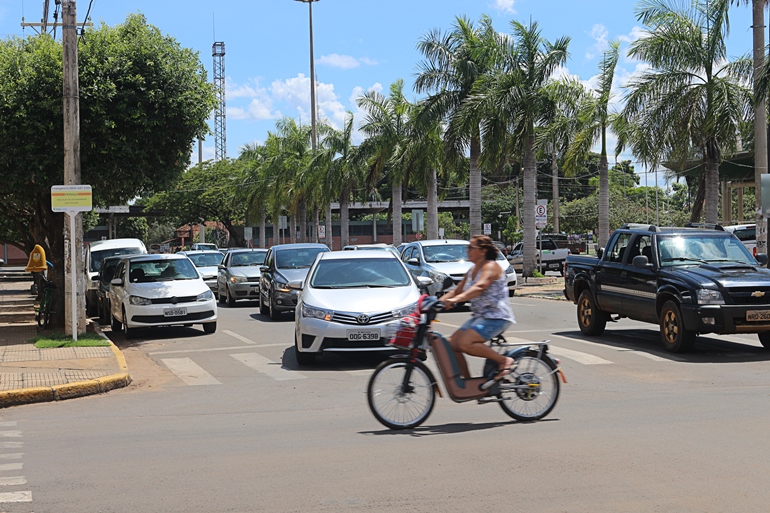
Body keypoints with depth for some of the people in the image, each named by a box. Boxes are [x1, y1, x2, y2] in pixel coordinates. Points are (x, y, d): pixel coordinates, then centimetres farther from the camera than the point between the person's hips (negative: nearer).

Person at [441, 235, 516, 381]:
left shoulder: (491, 267, -11)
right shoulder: (472, 271, 17)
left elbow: (479, 287, -29)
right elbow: (457, 290, 19)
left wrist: (455, 299, -42)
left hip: (496, 317, -9)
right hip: (480, 316, 9)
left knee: (465, 343, -26)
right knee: (451, 345, -2)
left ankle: (504, 360, -14)